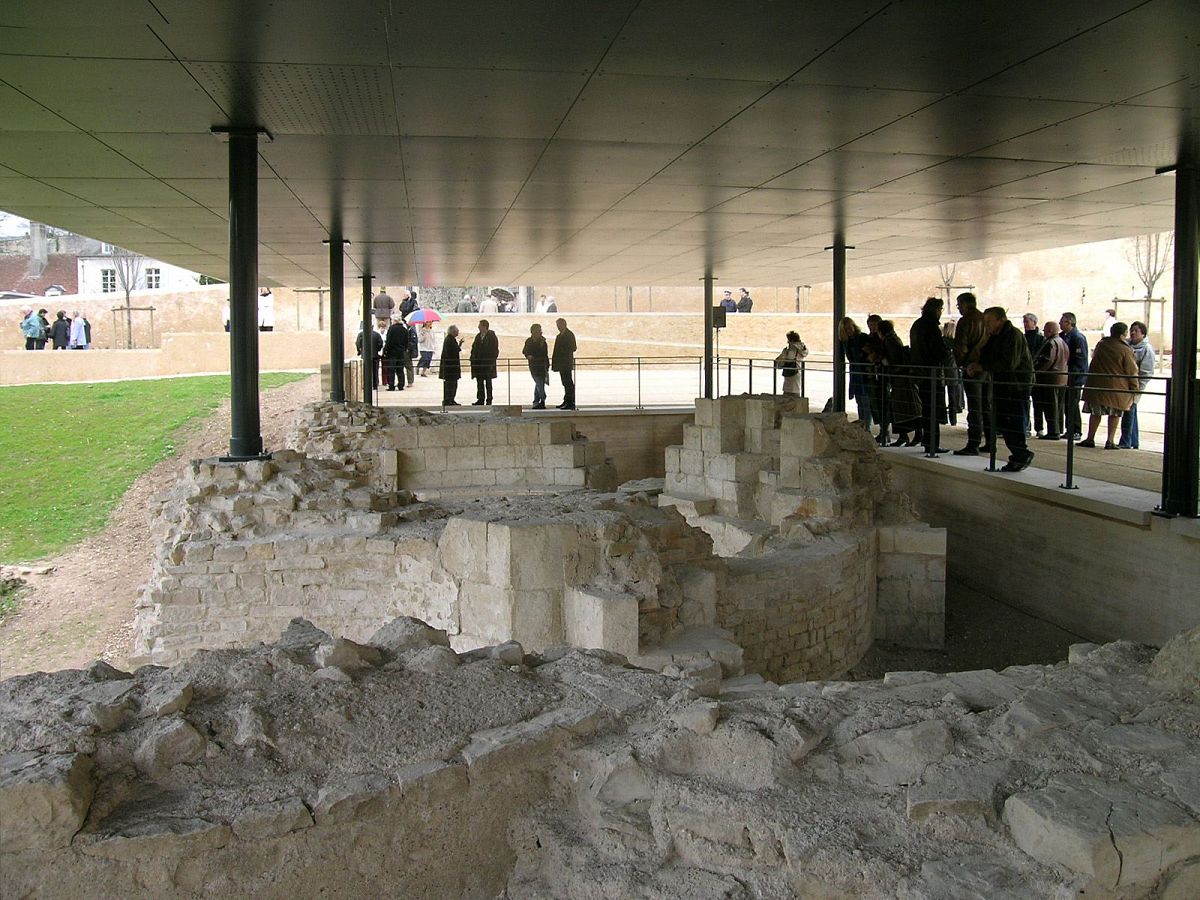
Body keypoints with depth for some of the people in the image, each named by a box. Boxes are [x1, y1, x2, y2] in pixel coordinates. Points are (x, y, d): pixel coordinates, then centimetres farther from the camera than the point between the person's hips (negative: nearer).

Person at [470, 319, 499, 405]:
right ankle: (480, 399, 12)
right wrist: (473, 359, 3)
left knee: (488, 382, 2)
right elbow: (474, 348, 15)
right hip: (478, 363, 6)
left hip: (488, 363, -6)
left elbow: (495, 350, -9)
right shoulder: (478, 336, 12)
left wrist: (492, 360, -15)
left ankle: (489, 400, 8)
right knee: (479, 382, 7)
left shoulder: (492, 336, -6)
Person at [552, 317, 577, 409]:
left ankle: (571, 402, -11)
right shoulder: (560, 335, 19)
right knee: (565, 383, 12)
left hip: (566, 363, -9)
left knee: (568, 382, -10)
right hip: (561, 364, 9)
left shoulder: (569, 334, -9)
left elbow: (573, 348, -13)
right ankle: (566, 401, 17)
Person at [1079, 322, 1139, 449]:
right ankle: (1110, 441, 5)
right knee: (1114, 415, 8)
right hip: (1117, 387, -3)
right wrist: (1134, 389, 1)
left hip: (1097, 385, 3)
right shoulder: (1126, 350, -10)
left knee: (1095, 413, 12)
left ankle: (1090, 439, 13)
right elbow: (1132, 371, -7)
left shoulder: (1101, 344, 3)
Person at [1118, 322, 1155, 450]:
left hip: (1134, 385, -7)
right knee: (1131, 412, 13)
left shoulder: (1147, 349, -8)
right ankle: (1133, 442, 21)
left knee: (1129, 412, -8)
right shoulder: (1126, 344, 10)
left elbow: (1147, 372, -11)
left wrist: (1138, 387, -17)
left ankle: (1126, 442, -5)